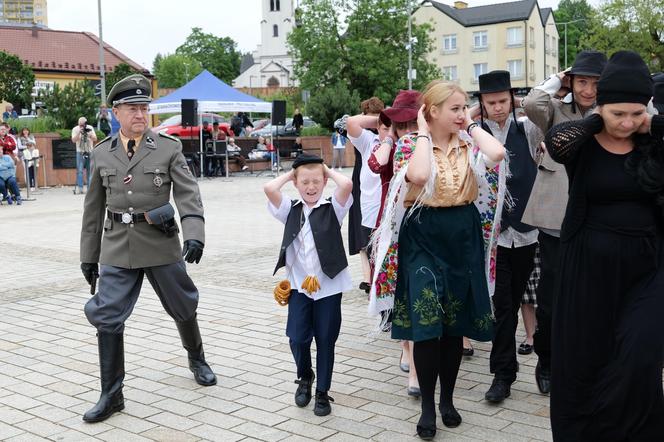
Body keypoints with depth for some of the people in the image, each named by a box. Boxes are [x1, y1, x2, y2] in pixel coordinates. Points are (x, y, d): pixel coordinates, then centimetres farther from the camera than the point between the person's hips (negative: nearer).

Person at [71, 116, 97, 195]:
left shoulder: (90, 128, 5)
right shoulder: (75, 129, 0)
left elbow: (95, 139, 0)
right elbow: (73, 140, -11)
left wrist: (90, 133, -18)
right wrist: (79, 132, -21)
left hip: (90, 152, 2)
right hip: (80, 152, -2)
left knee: (89, 170, 4)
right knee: (80, 170, -10)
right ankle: (79, 187, -11)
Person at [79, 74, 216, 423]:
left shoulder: (169, 147, -4)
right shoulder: (102, 153, 5)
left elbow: (188, 195, -12)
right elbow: (94, 209, 10)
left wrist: (194, 235, -27)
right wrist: (88, 255, 10)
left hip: (161, 245, -1)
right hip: (117, 248, 2)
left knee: (183, 308, 13)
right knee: (107, 316, -4)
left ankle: (197, 360, 42)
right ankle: (111, 395, 9)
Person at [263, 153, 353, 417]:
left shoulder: (333, 208, -2)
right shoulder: (290, 210, 4)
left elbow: (347, 184, -22)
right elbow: (269, 188, -12)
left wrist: (328, 171, -4)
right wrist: (290, 173, 2)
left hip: (328, 285, -1)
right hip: (299, 285, 2)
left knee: (326, 339, 6)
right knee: (297, 338, -1)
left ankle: (322, 391, 22)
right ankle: (305, 377, 29)